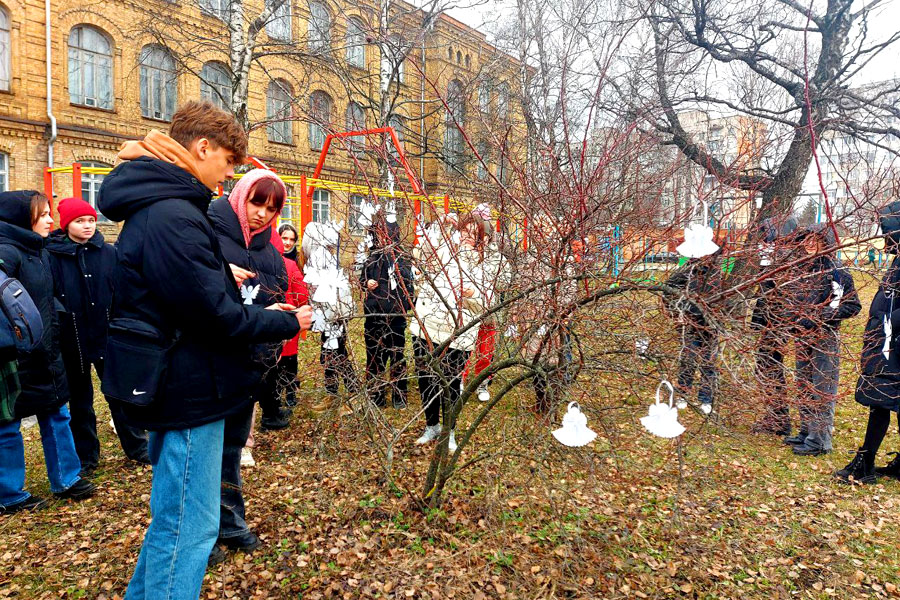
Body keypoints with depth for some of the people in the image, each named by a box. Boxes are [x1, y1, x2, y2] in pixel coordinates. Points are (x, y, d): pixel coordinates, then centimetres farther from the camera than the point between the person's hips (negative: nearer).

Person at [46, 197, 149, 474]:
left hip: (107, 337, 1)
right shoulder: (53, 256, -4)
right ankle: (85, 457, 28)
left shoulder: (108, 253, 0)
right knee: (79, 399, 14)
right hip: (73, 341, 0)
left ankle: (137, 447, 23)